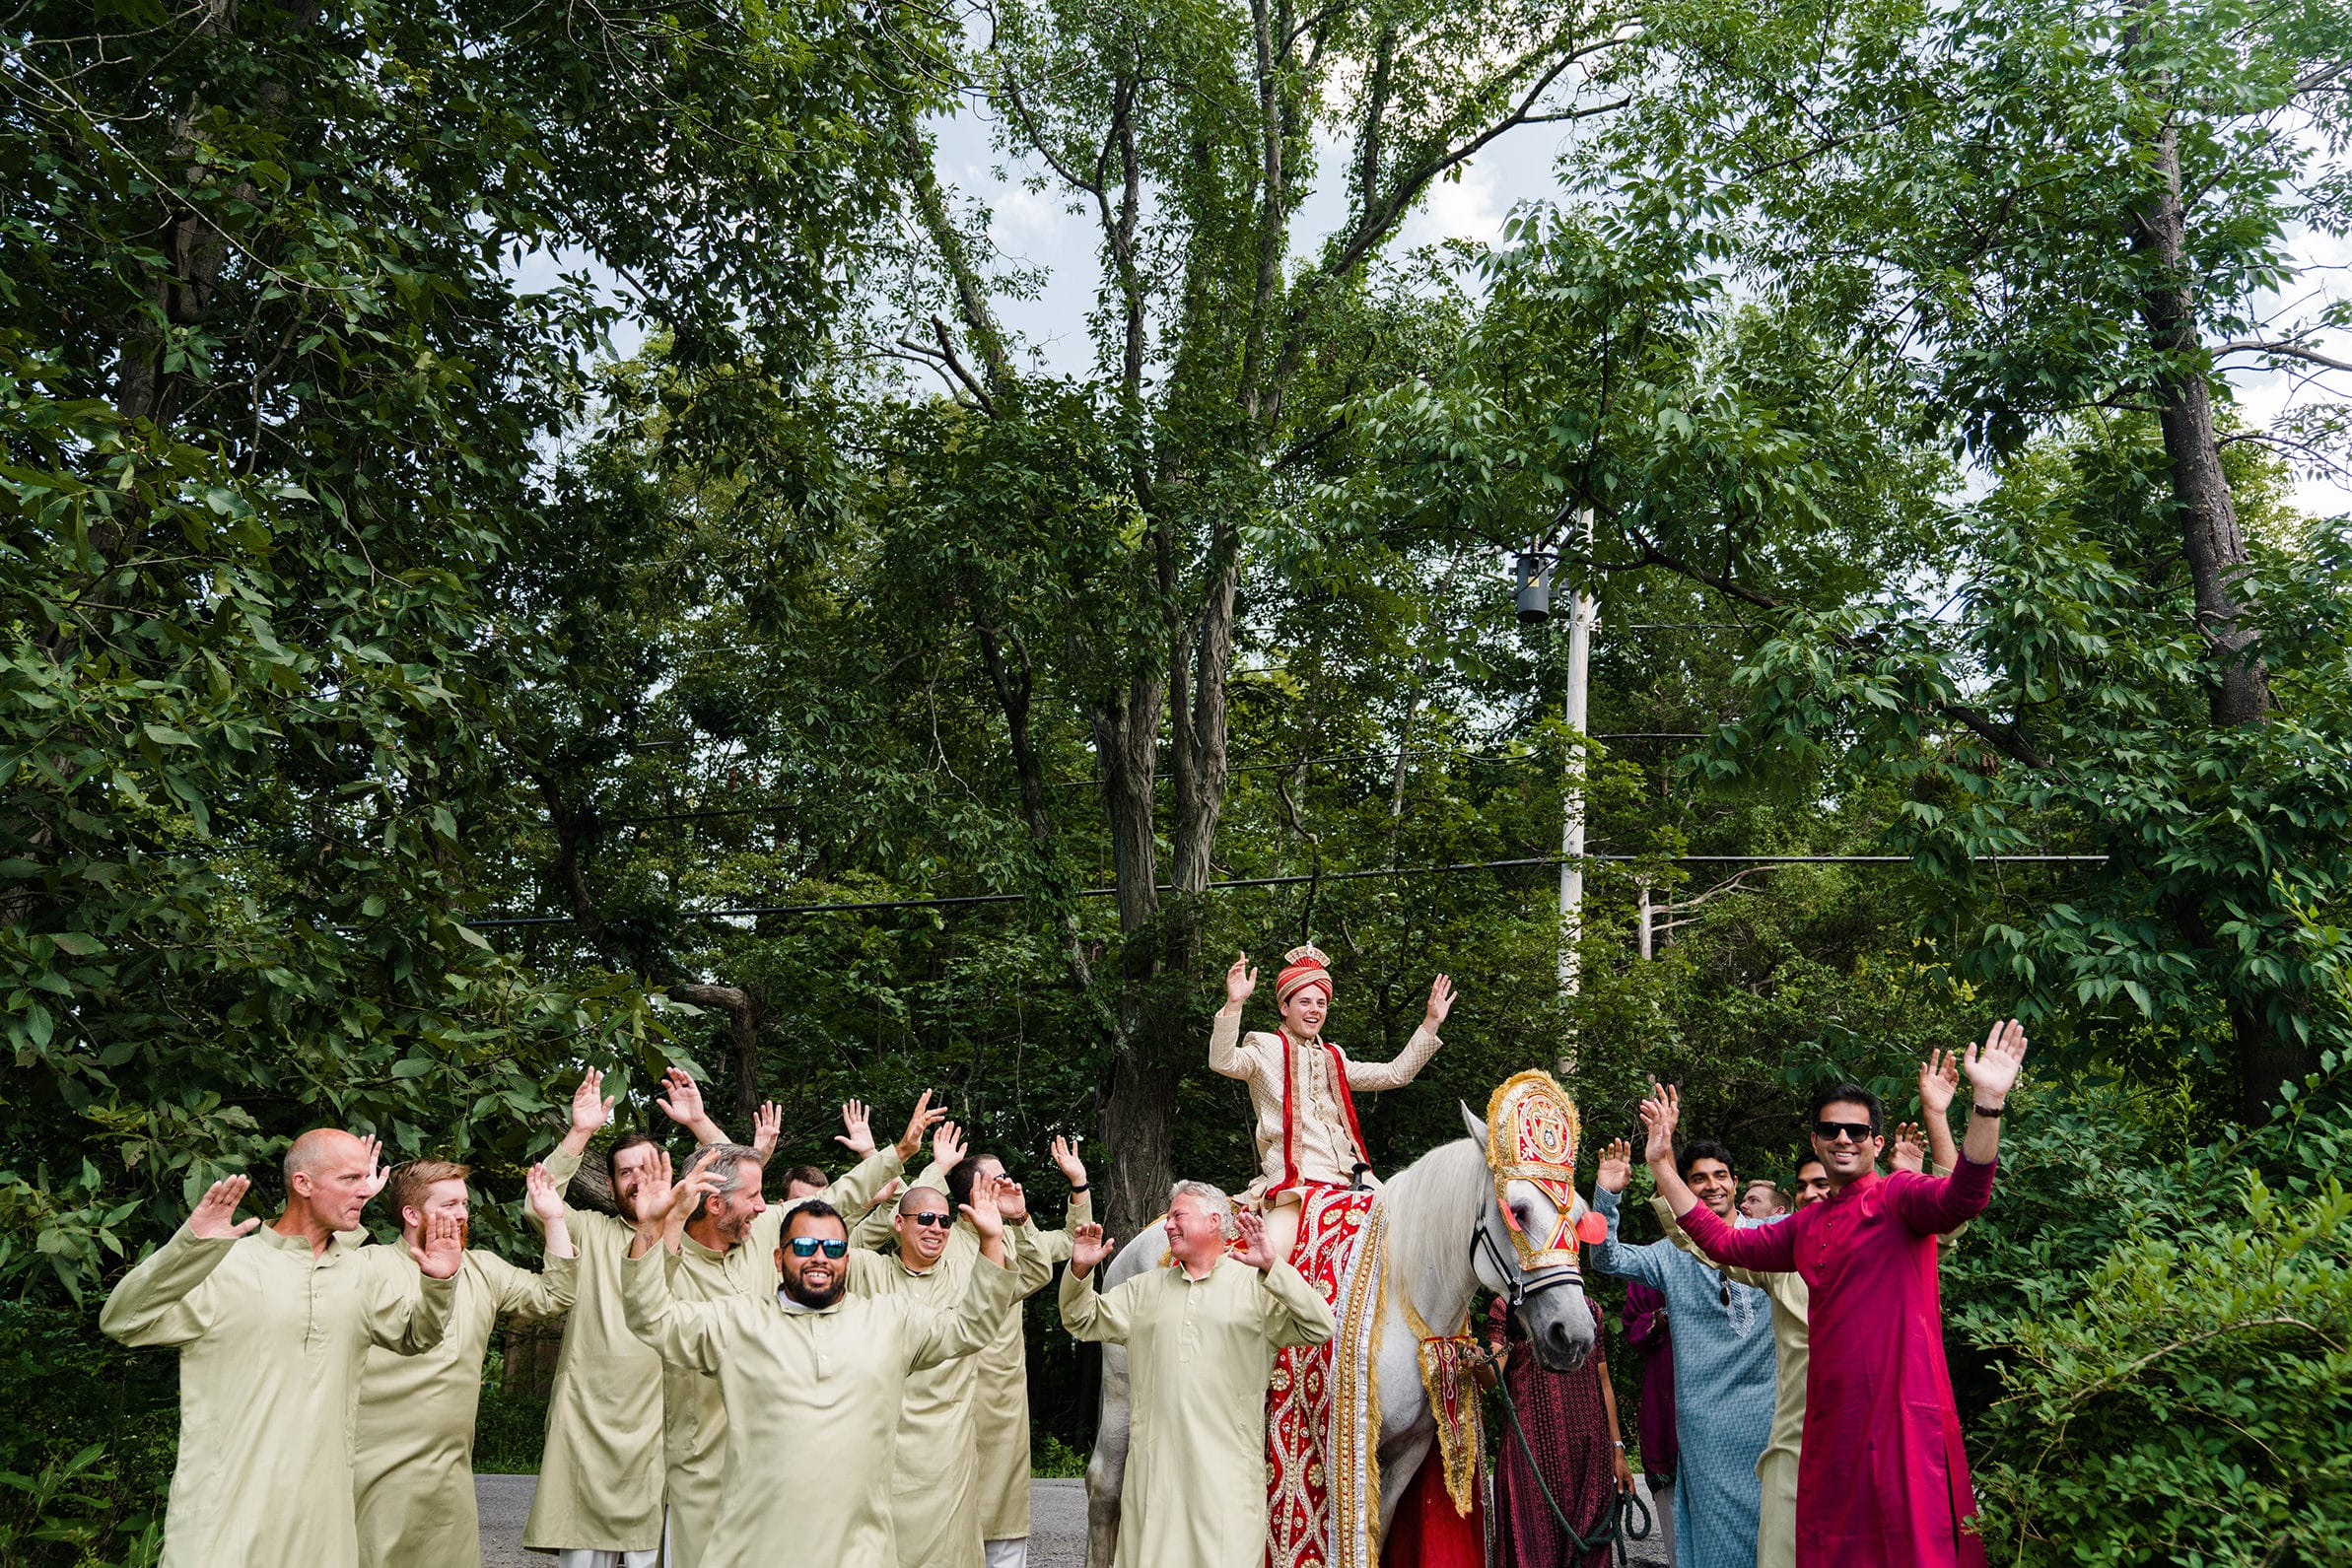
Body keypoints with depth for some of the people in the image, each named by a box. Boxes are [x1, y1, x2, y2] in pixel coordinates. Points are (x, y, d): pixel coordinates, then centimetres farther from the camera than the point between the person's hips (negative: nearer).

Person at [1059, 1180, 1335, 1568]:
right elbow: (1083, 1321, 20)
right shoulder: (1145, 1288, 19)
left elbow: (1318, 1329, -9)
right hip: (1155, 1463, 4)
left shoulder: (1257, 1286, 3)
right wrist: (1080, 1270, 2)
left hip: (1228, 1465, -4)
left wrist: (1273, 1267, -20)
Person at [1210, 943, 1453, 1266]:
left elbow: (1394, 1074, 24)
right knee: (1268, 1261, -29)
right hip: (1293, 1180, -6)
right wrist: (1233, 1003, -28)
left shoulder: (1333, 1058, 24)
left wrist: (1431, 1023, 18)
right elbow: (1223, 1063, -14)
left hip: (1349, 1178, 6)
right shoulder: (1266, 1049, 6)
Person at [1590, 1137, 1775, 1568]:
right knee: (1716, 1518, 3)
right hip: (1706, 1414, 0)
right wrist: (1605, 1196, -16)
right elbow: (1607, 1258, -2)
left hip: (1770, 1404, 0)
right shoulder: (1672, 1255, 7)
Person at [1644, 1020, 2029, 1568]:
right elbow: (1724, 1243, 23)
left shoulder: (1897, 1195, -5)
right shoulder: (1807, 1226, 16)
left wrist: (1987, 1103, -40)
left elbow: (1962, 1196, -25)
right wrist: (1663, 1165, 21)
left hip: (1902, 1412, -7)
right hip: (1831, 1418, 7)